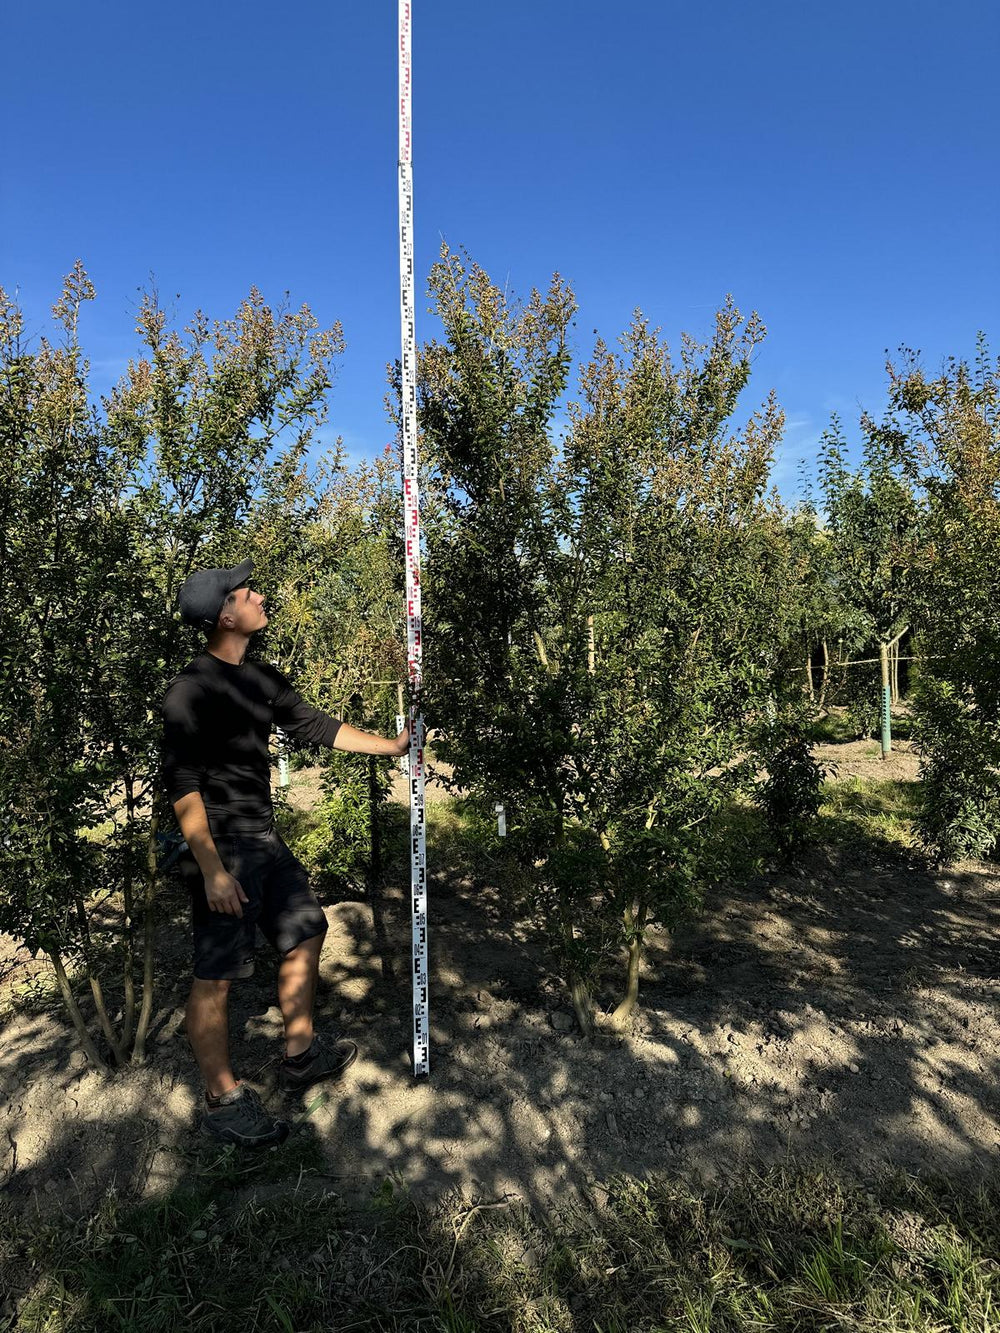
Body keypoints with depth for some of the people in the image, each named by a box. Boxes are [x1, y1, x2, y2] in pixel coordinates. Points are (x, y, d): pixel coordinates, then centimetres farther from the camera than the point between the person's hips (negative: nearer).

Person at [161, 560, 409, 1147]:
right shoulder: (192, 690, -17)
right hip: (222, 850, -9)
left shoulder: (262, 678, 8)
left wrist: (391, 745, 20)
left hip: (265, 840, 9)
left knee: (305, 934, 18)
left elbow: (315, 725, 16)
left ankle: (302, 1056, 35)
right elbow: (182, 787, -20)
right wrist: (211, 871, -23)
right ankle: (223, 1100, 18)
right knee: (217, 976, 2)